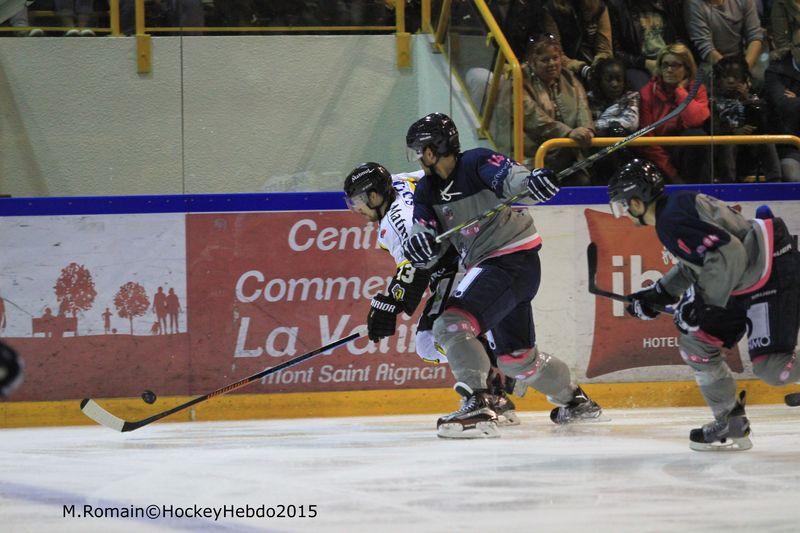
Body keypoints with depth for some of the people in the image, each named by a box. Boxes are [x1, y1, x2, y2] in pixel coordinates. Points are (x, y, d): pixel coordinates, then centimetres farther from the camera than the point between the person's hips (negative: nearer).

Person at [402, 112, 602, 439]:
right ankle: (576, 401, 38)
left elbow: (510, 177, -30)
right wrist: (419, 246, -18)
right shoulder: (427, 191, 9)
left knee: (452, 325, -24)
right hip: (487, 265, 10)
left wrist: (533, 181, -53)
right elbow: (426, 246, 6)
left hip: (513, 260, -10)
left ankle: (477, 408, -27)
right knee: (516, 358, 18)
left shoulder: (477, 163, -14)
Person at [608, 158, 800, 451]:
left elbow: (727, 253, -31)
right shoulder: (678, 204, 11)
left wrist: (703, 303, -24)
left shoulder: (672, 222, -22)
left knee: (771, 366, -17)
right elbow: (694, 263, 24)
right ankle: (731, 425, 18)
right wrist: (658, 293, 22)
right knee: (694, 342, 11)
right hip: (742, 281, 11)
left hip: (773, 275, -11)